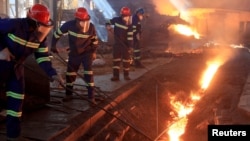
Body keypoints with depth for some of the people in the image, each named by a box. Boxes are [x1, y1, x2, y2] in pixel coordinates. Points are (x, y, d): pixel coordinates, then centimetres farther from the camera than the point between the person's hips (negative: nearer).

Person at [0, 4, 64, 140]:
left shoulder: (40, 37, -7)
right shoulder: (14, 25, -26)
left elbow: (43, 57, -3)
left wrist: (52, 74, -17)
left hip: (16, 67, 6)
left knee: (17, 99, 6)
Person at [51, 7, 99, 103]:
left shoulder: (91, 27, -20)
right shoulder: (70, 24, -24)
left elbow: (94, 39, 0)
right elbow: (58, 33, -8)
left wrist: (94, 52, 4)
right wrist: (53, 45, 0)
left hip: (87, 53, -1)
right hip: (74, 53, 2)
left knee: (88, 73, -11)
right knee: (70, 74, 9)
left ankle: (91, 97, -5)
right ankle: (68, 95, 27)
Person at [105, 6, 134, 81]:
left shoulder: (129, 25, -13)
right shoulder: (116, 20, -5)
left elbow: (130, 36, -14)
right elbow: (108, 22, 12)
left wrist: (130, 46, -18)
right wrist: (108, 26, -11)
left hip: (125, 44, -2)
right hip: (117, 43, 3)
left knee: (126, 60, 5)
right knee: (116, 59, 4)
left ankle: (126, 75, 18)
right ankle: (116, 76, 9)